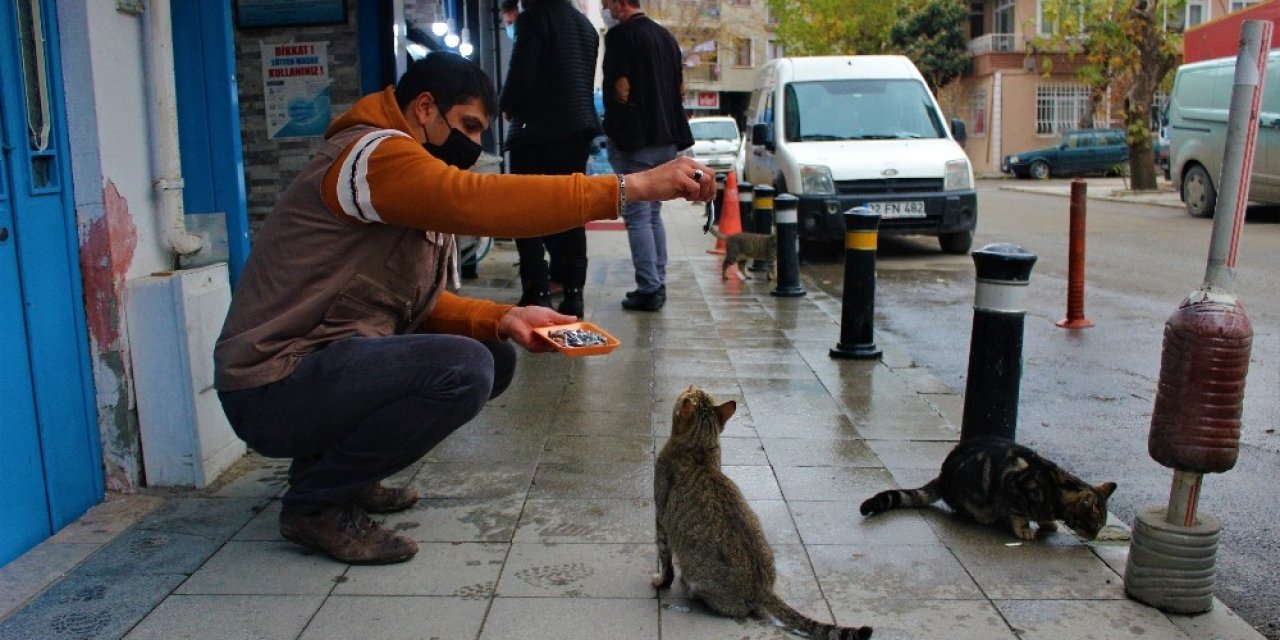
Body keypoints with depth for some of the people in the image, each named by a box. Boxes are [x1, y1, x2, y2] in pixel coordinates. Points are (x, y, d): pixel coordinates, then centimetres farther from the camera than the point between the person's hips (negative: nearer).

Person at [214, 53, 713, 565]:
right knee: (463, 368, -28)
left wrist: (503, 319, -8)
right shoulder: (375, 154, -17)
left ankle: (333, 464, 12)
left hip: (322, 361, 10)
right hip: (273, 389, -10)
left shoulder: (417, 189, 14)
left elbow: (418, 304, 10)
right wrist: (632, 186, -33)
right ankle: (315, 502, -8)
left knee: (495, 357, 8)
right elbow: (482, 202, -33)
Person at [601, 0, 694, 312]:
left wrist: (614, 130, -1)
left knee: (637, 217, -4)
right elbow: (680, 88, 17)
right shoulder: (666, 36, 15)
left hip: (634, 139, -8)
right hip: (666, 138, 8)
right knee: (653, 214, 15)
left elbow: (621, 89, -15)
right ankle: (658, 284, 18)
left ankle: (648, 289, -6)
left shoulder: (620, 35, -10)